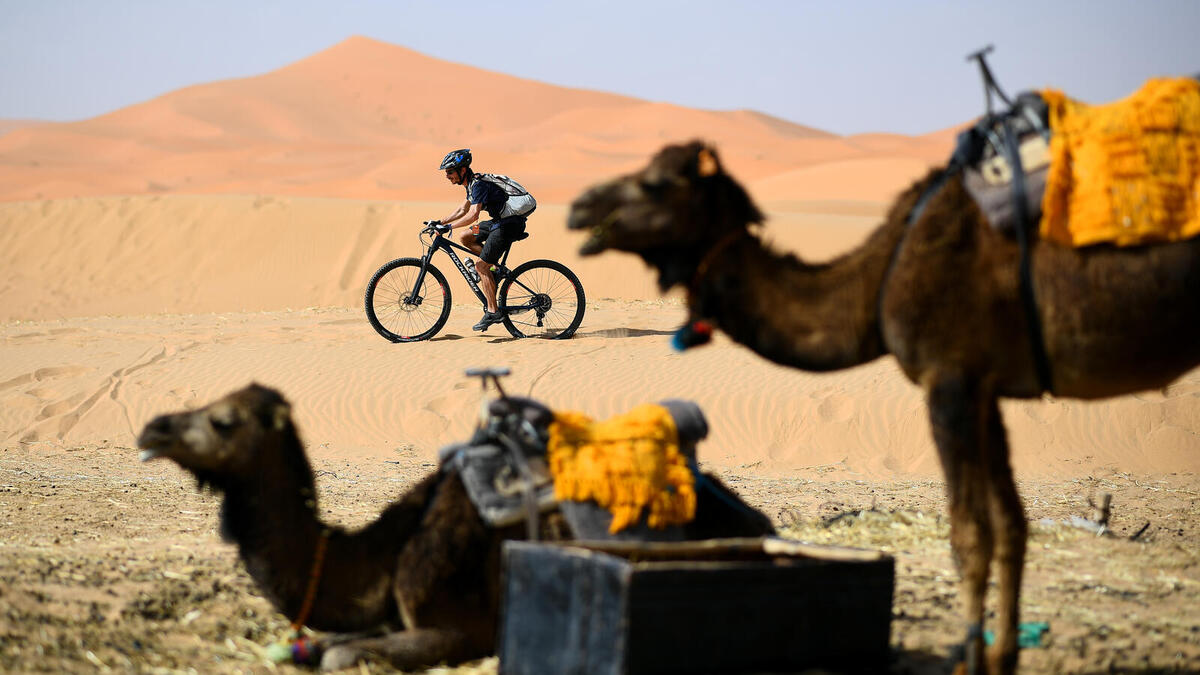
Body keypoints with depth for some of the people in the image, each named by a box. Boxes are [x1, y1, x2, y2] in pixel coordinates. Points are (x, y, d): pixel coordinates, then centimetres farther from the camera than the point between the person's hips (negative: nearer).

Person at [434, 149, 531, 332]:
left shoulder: (478, 185, -19)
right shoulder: (472, 183, 12)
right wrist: (440, 222, 17)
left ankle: (493, 312, -7)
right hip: (499, 220, 10)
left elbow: (473, 215, -30)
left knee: (481, 265, -10)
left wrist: (449, 227, -27)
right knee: (465, 238, 13)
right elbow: (463, 210, 24)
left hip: (509, 224, -10)